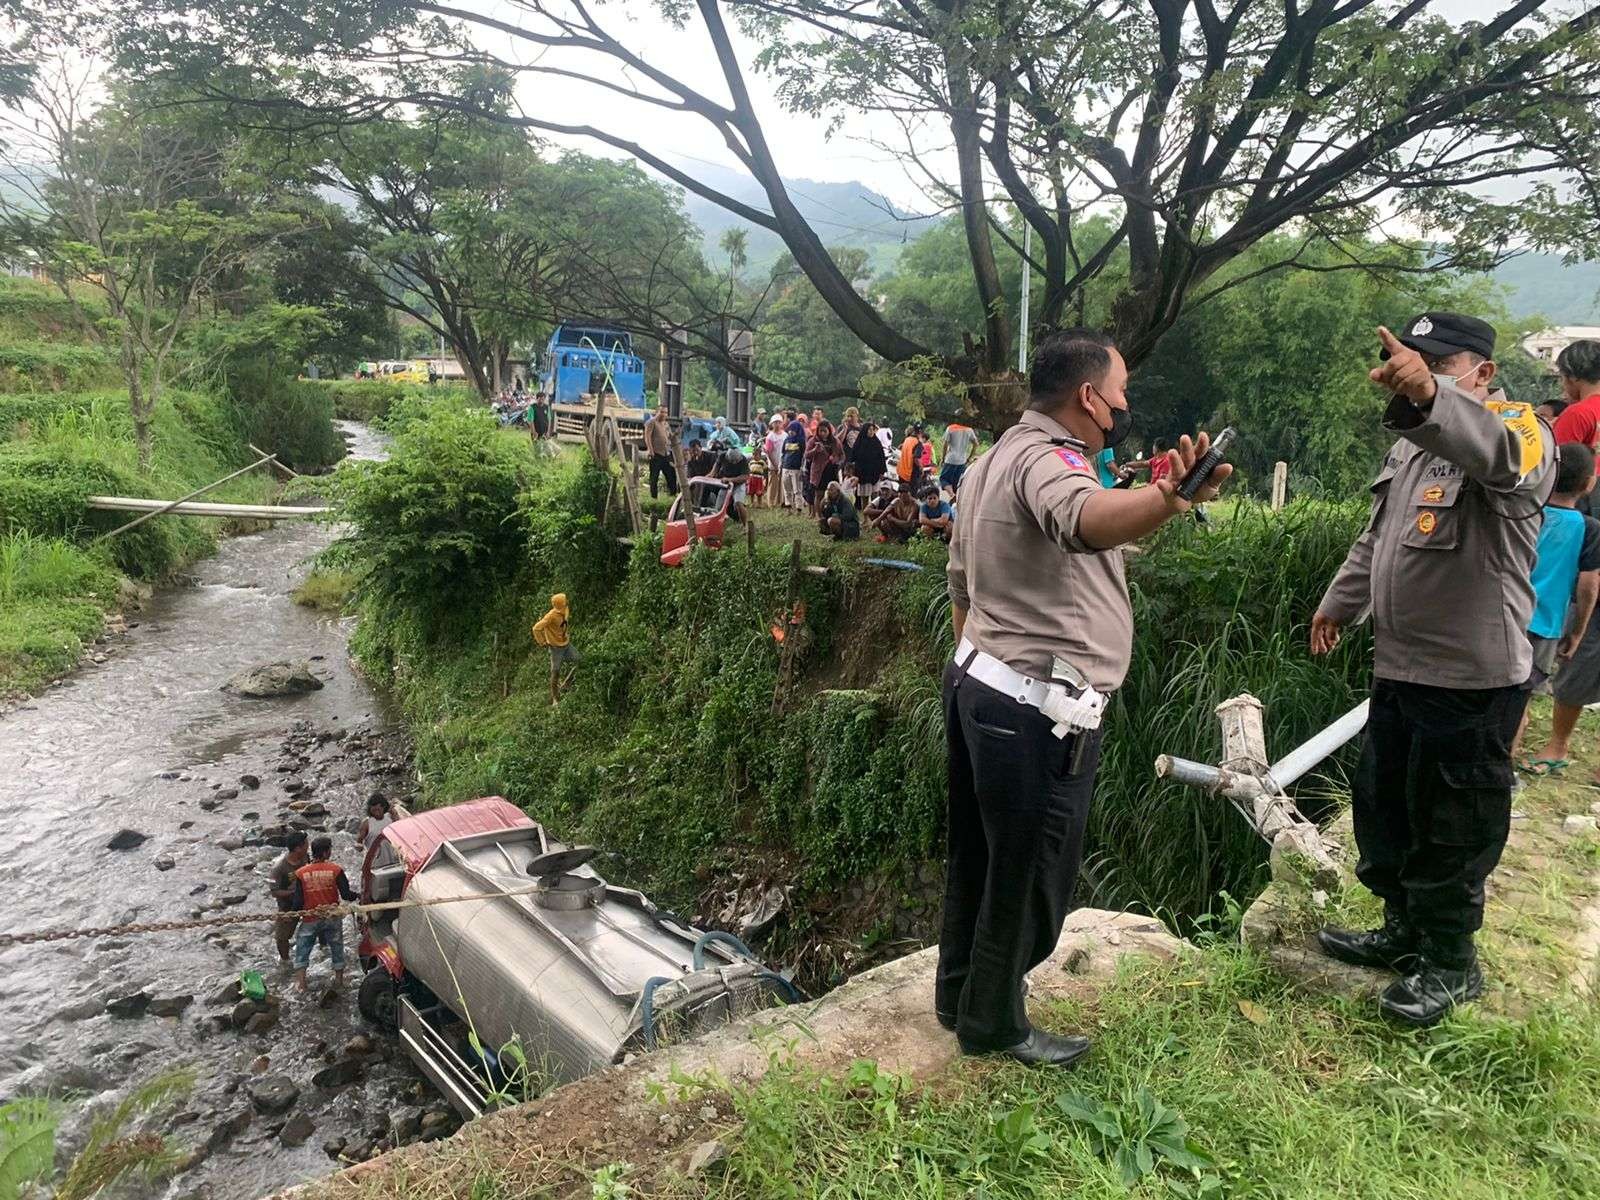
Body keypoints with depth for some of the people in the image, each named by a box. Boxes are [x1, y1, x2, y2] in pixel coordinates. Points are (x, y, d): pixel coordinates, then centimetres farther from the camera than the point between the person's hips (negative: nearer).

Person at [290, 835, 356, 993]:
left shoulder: (301, 873, -10)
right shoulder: (336, 870, -14)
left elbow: (298, 901, -8)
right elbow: (346, 894, -14)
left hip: (310, 919, 0)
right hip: (332, 918, 0)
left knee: (302, 950, 15)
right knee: (336, 947, 19)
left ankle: (300, 982, 11)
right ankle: (339, 979, 28)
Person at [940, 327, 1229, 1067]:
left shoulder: (996, 459, 14)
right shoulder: (1048, 460, -19)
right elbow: (1086, 521, -45)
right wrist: (1170, 499, -63)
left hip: (980, 683, 10)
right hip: (1036, 710, -10)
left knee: (980, 854, 22)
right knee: (1029, 870, 7)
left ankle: (960, 994, 39)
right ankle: (993, 1023, 25)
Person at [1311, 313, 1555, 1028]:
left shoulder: (1517, 429, -13)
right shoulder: (1414, 441, 15)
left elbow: (1495, 453, -40)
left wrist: (1428, 396, -59)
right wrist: (1340, 602, 27)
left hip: (1472, 680, -8)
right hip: (1399, 667, 9)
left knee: (1452, 827, 5)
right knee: (1380, 805, 19)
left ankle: (1450, 962, 24)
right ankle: (1405, 930, 38)